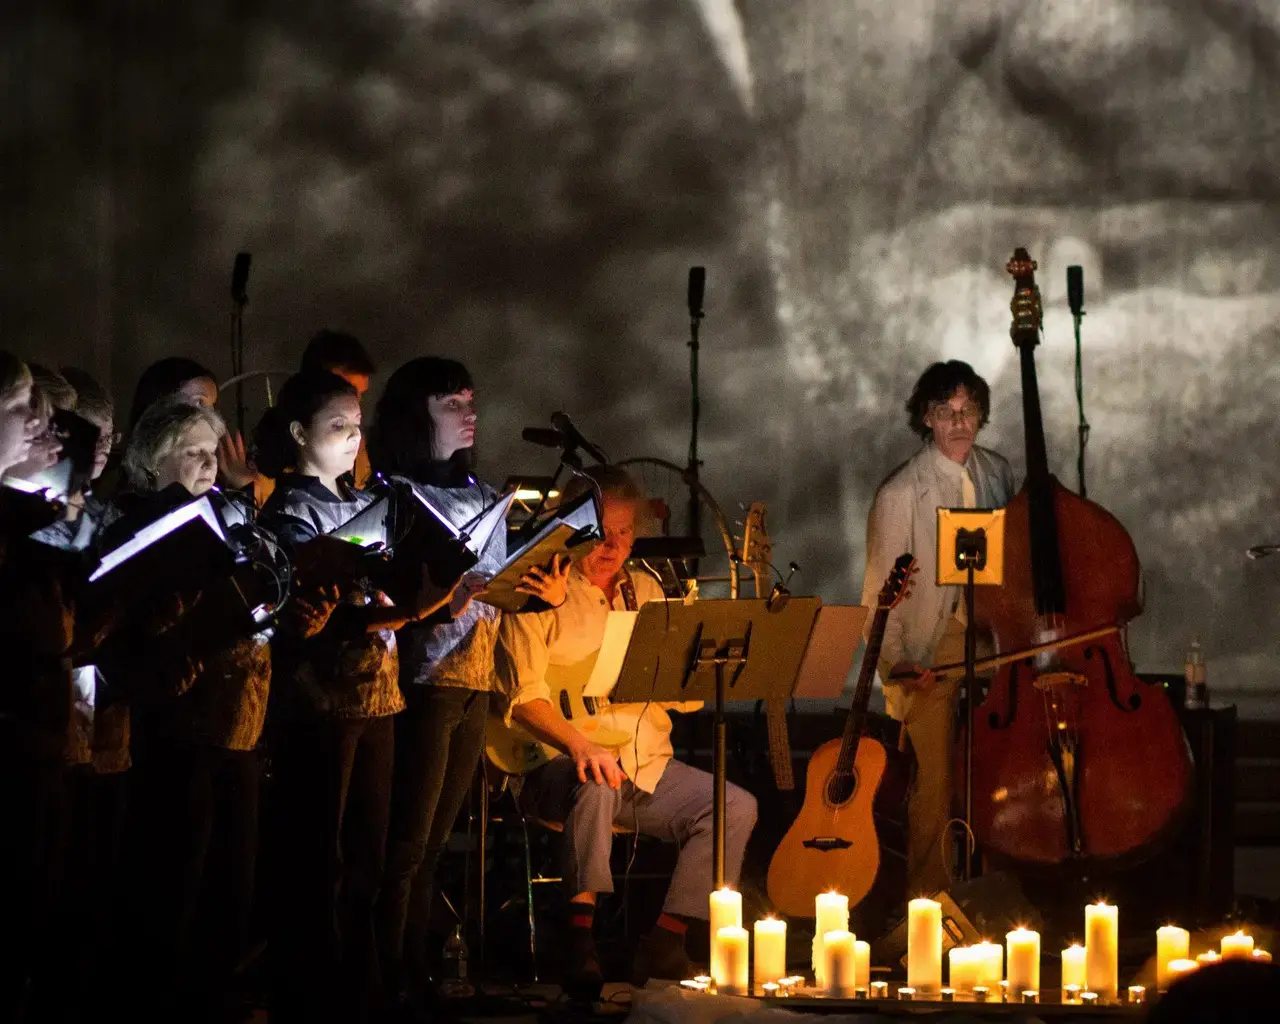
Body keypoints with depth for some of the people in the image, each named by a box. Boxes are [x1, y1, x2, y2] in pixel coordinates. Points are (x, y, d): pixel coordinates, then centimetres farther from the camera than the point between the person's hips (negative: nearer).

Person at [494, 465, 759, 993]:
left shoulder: (646, 592, 17)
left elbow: (689, 696, 15)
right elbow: (523, 697, -12)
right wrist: (580, 746, -29)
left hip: (648, 768, 6)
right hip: (560, 766, -6)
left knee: (736, 807, -15)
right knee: (597, 785, -39)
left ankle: (664, 945, -14)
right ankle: (580, 939, -32)